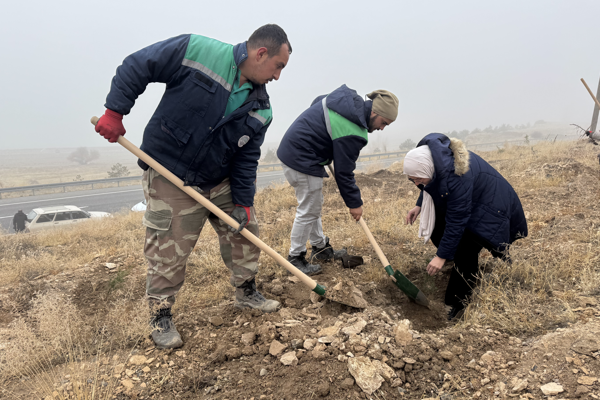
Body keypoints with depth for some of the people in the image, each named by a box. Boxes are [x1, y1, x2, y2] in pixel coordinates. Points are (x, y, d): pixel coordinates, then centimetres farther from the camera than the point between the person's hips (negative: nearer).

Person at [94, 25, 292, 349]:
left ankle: (247, 293, 35)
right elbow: (137, 66, -10)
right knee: (168, 252, 0)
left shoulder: (260, 109, 0)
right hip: (170, 180, -6)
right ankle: (161, 316, 24)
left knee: (246, 232, 12)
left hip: (221, 183, 6)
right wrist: (115, 111, -14)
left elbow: (247, 159, 3)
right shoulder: (197, 51, -16)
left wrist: (243, 202, -1)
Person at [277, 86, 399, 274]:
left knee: (314, 204, 18)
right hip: (302, 158, -11)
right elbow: (343, 172, -18)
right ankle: (295, 258, 11)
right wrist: (354, 203, -7)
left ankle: (321, 248, 31)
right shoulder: (352, 132, -24)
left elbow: (317, 102, 22)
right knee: (309, 210, -2)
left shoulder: (350, 98, 4)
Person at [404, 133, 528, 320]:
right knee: (434, 228, 1)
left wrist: (442, 256, -28)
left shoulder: (456, 177, -40)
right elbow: (430, 184, 8)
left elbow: (456, 220, -33)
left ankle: (454, 305, -3)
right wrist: (419, 206, 0)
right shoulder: (428, 154, -16)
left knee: (465, 250, -16)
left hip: (488, 205, -9)